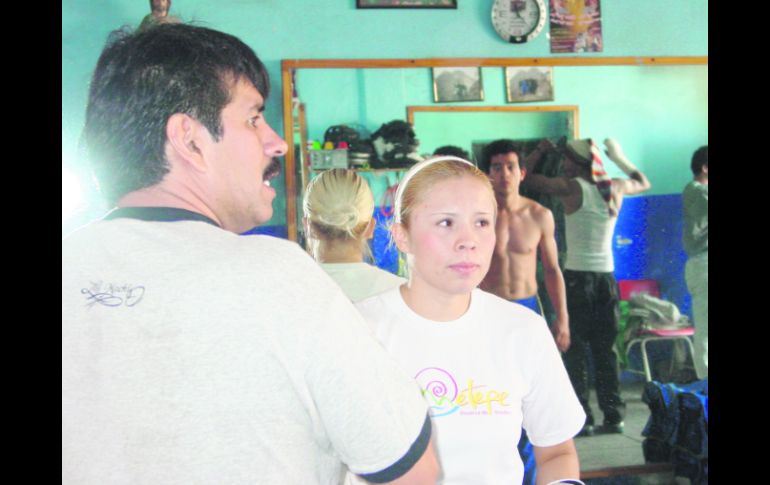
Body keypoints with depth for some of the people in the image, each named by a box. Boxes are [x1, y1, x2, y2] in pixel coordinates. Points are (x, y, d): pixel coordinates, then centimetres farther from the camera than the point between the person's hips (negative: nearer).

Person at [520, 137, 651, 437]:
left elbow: (525, 179, -6)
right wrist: (619, 158, 32)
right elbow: (643, 183, 27)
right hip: (607, 277, 5)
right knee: (605, 350, 12)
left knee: (575, 350, 2)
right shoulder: (615, 189, 5)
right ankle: (613, 415, 15)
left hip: (577, 277, -5)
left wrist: (540, 151, 7)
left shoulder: (571, 188, -10)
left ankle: (581, 419, 1)